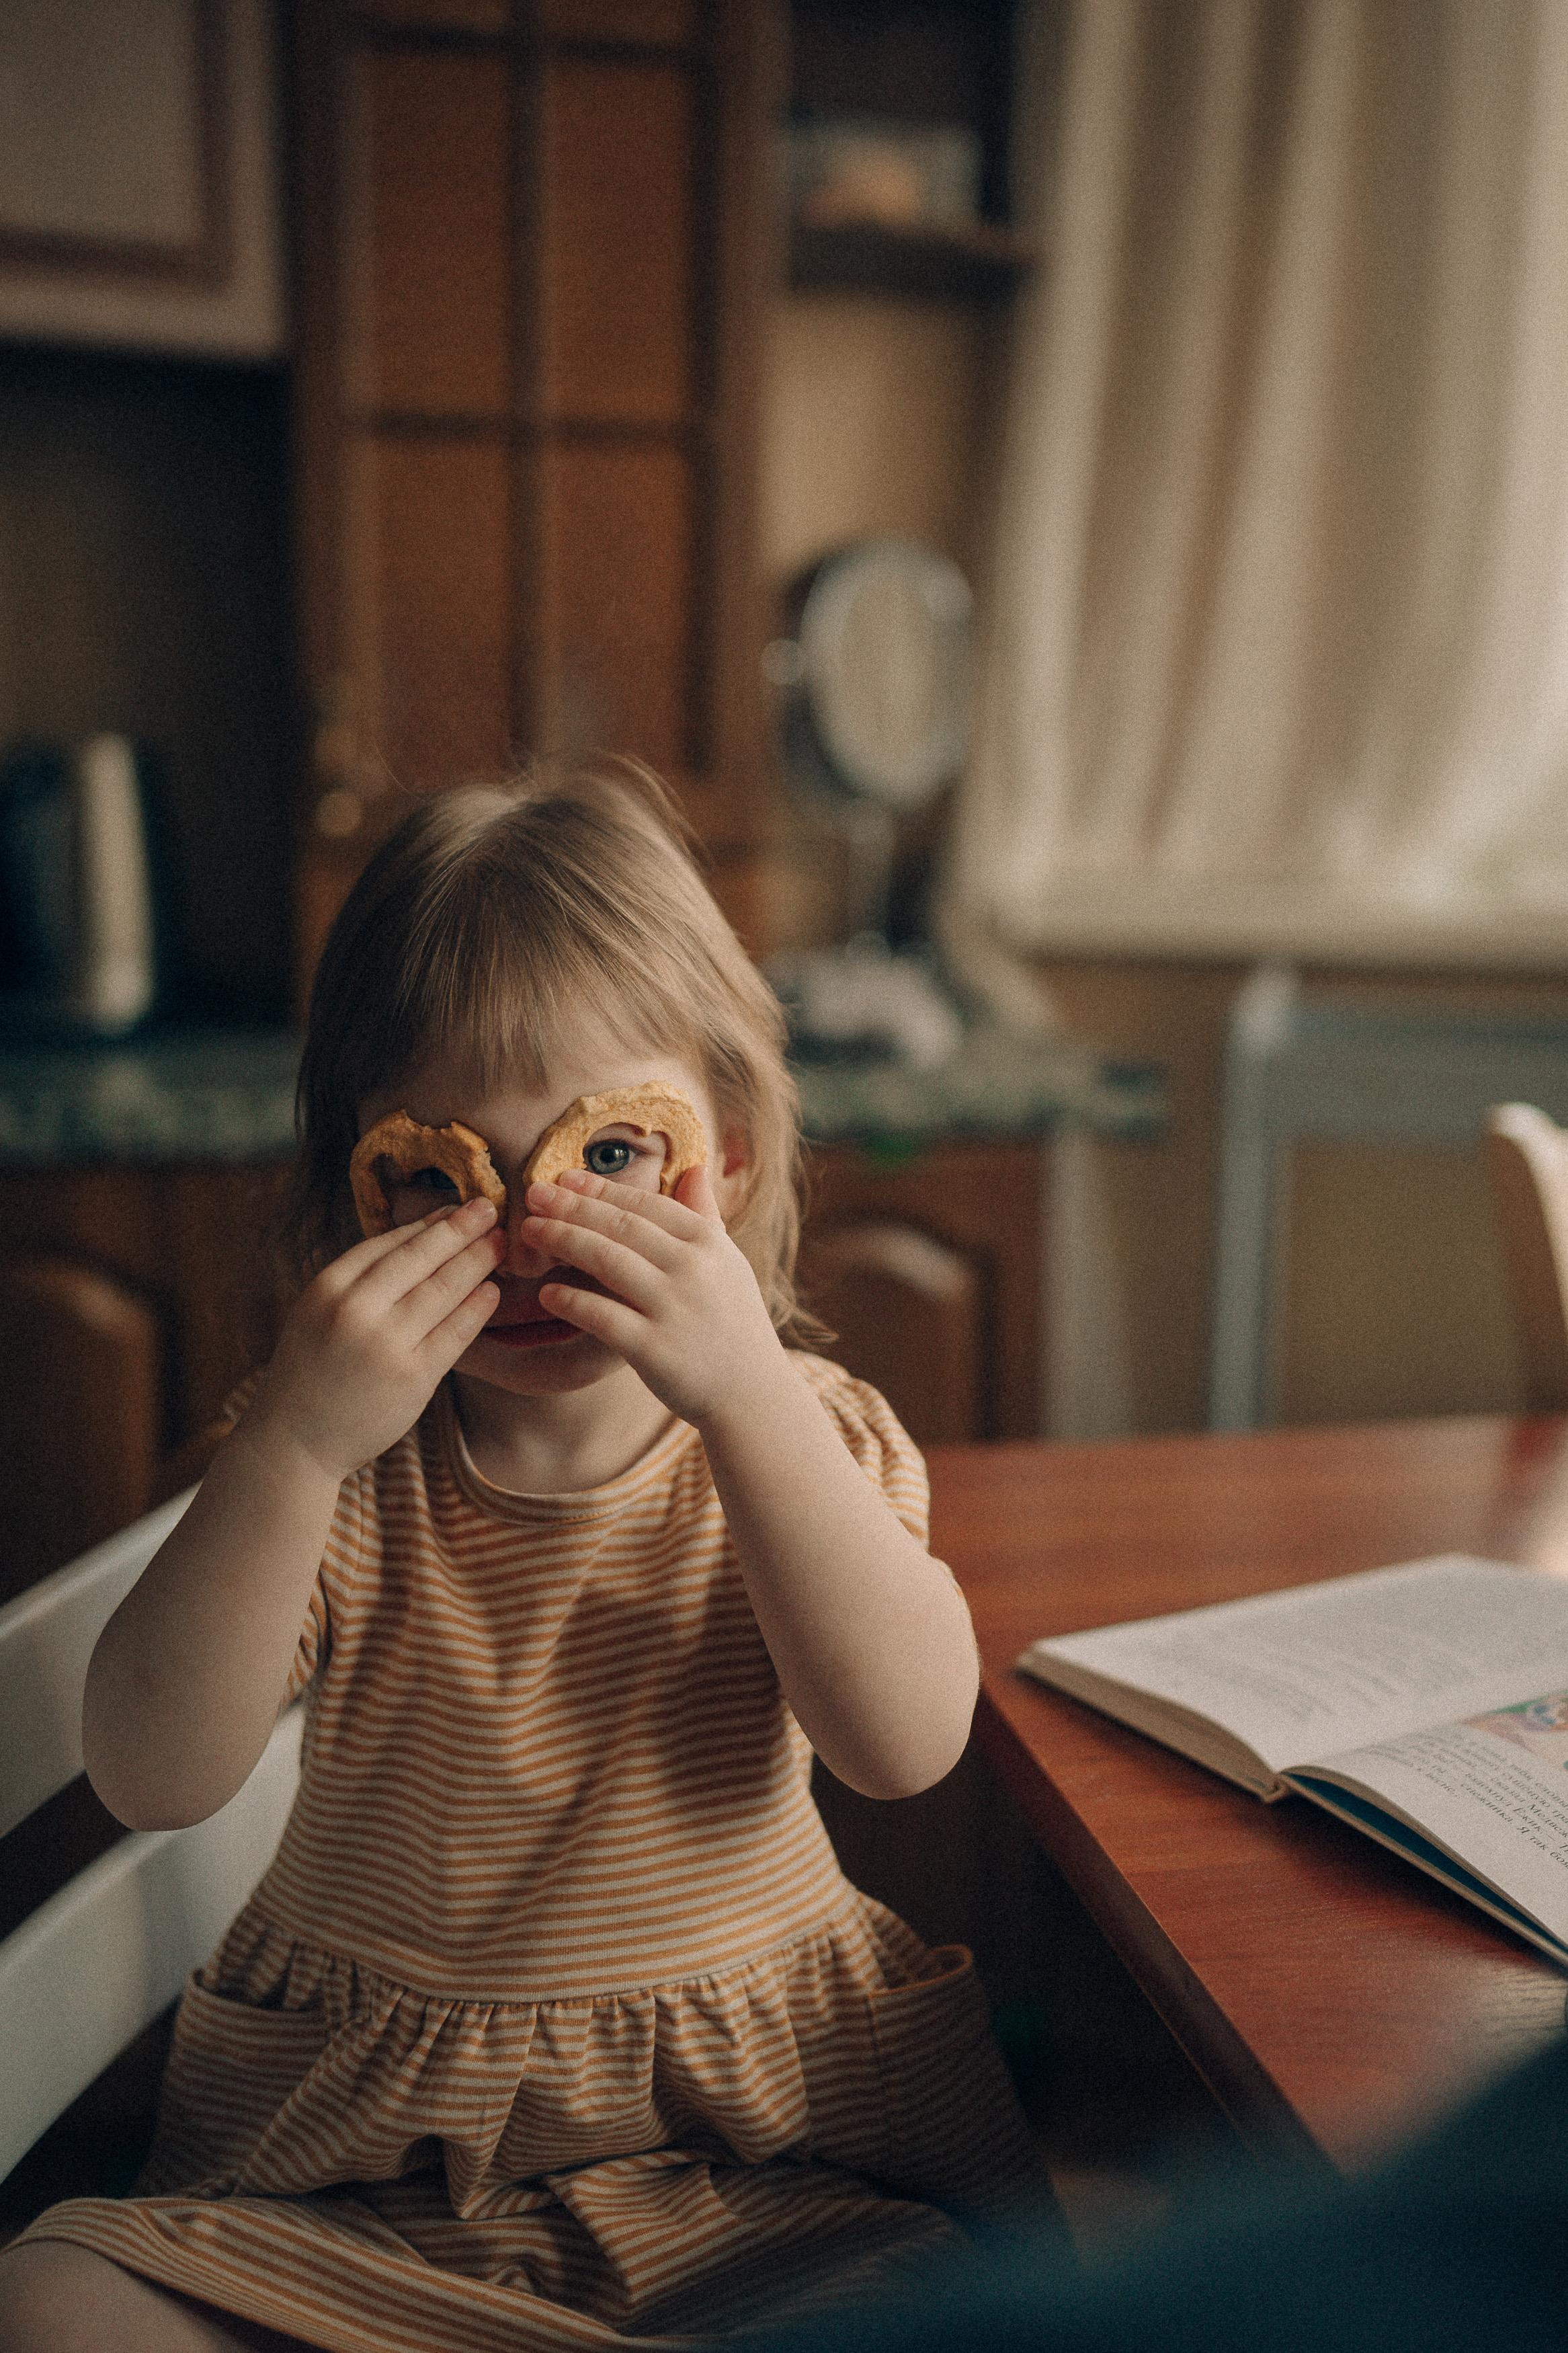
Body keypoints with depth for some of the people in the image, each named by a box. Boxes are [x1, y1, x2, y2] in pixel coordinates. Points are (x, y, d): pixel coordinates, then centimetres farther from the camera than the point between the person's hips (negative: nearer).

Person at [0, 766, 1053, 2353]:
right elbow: (152, 1779, -20)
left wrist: (745, 1392, -34)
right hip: (355, 2140, 1)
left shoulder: (801, 1434, -8)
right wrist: (292, 1446, -34)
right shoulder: (335, 1470, -8)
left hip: (754, 2125, 0)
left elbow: (908, 1739, -24)